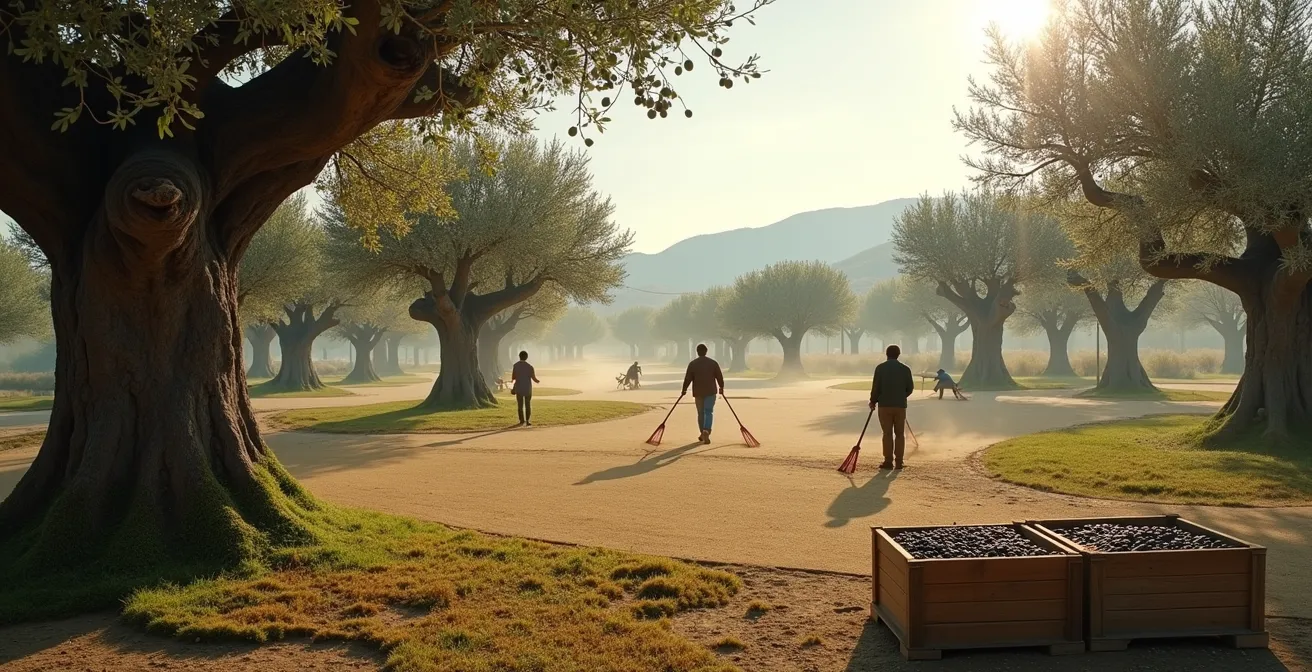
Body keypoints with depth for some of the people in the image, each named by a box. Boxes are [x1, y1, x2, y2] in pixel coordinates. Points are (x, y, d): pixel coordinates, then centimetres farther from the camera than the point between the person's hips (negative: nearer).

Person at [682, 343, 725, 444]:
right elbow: (719, 377, 2)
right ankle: (706, 431, -23)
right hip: (711, 391, -1)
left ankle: (703, 434, 21)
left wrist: (684, 390, 11)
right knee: (709, 412, -1)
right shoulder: (713, 363, -2)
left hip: (698, 392, 1)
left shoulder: (692, 364, -3)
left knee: (701, 413, 14)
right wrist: (721, 388, 19)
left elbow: (687, 379, -3)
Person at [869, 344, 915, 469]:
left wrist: (873, 401, 8)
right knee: (899, 434, 7)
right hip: (900, 405, 1)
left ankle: (888, 461, 1)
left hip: (884, 405, -1)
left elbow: (876, 387, -6)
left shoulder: (880, 368, -5)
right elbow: (910, 388, 4)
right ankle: (898, 462, 5)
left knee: (887, 433, 3)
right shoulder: (905, 369, 1)